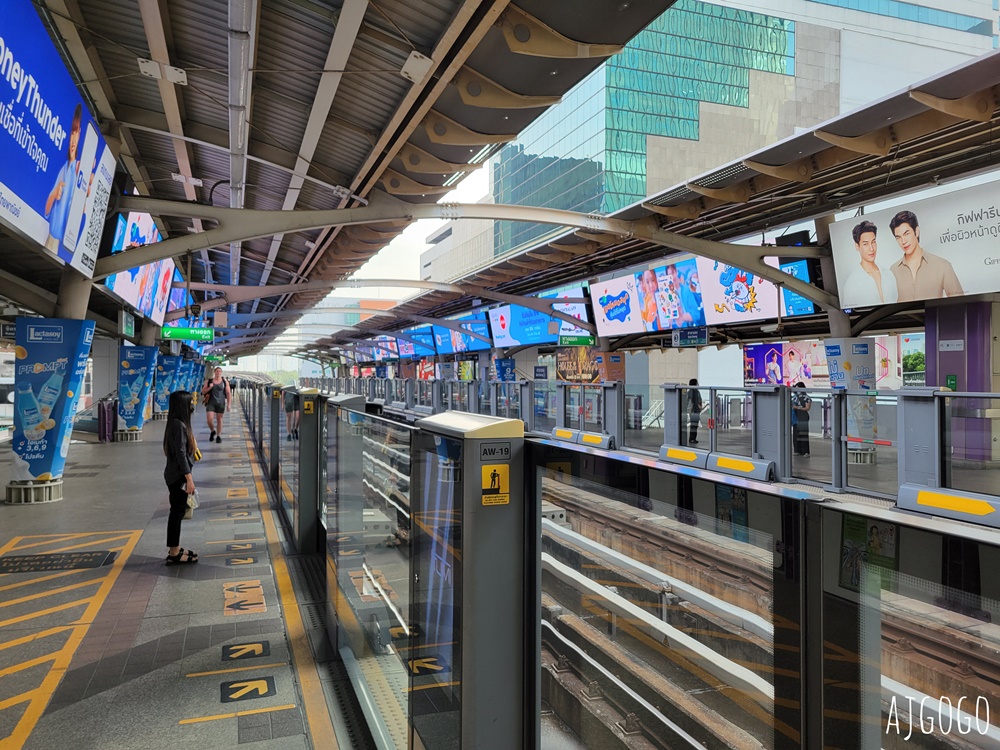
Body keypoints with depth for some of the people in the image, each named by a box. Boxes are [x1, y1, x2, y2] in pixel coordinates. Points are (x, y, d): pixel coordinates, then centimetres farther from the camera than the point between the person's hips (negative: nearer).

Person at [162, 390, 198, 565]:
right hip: (178, 476, -10)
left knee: (178, 511, 15)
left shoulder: (178, 423, 12)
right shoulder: (179, 425, -19)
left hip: (176, 475, 10)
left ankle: (175, 549, 25)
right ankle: (174, 554, 6)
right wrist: (189, 478, -21)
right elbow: (181, 454, -21)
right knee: (177, 512, -2)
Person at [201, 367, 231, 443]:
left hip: (220, 403, 0)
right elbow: (203, 392, 4)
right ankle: (213, 431, 21)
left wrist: (229, 404, -8)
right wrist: (209, 387, -14)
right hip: (211, 403, 0)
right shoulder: (208, 381, 2)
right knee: (210, 419, -8)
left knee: (219, 420, 5)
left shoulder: (225, 382, -1)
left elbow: (228, 393, -1)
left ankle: (218, 436, 17)